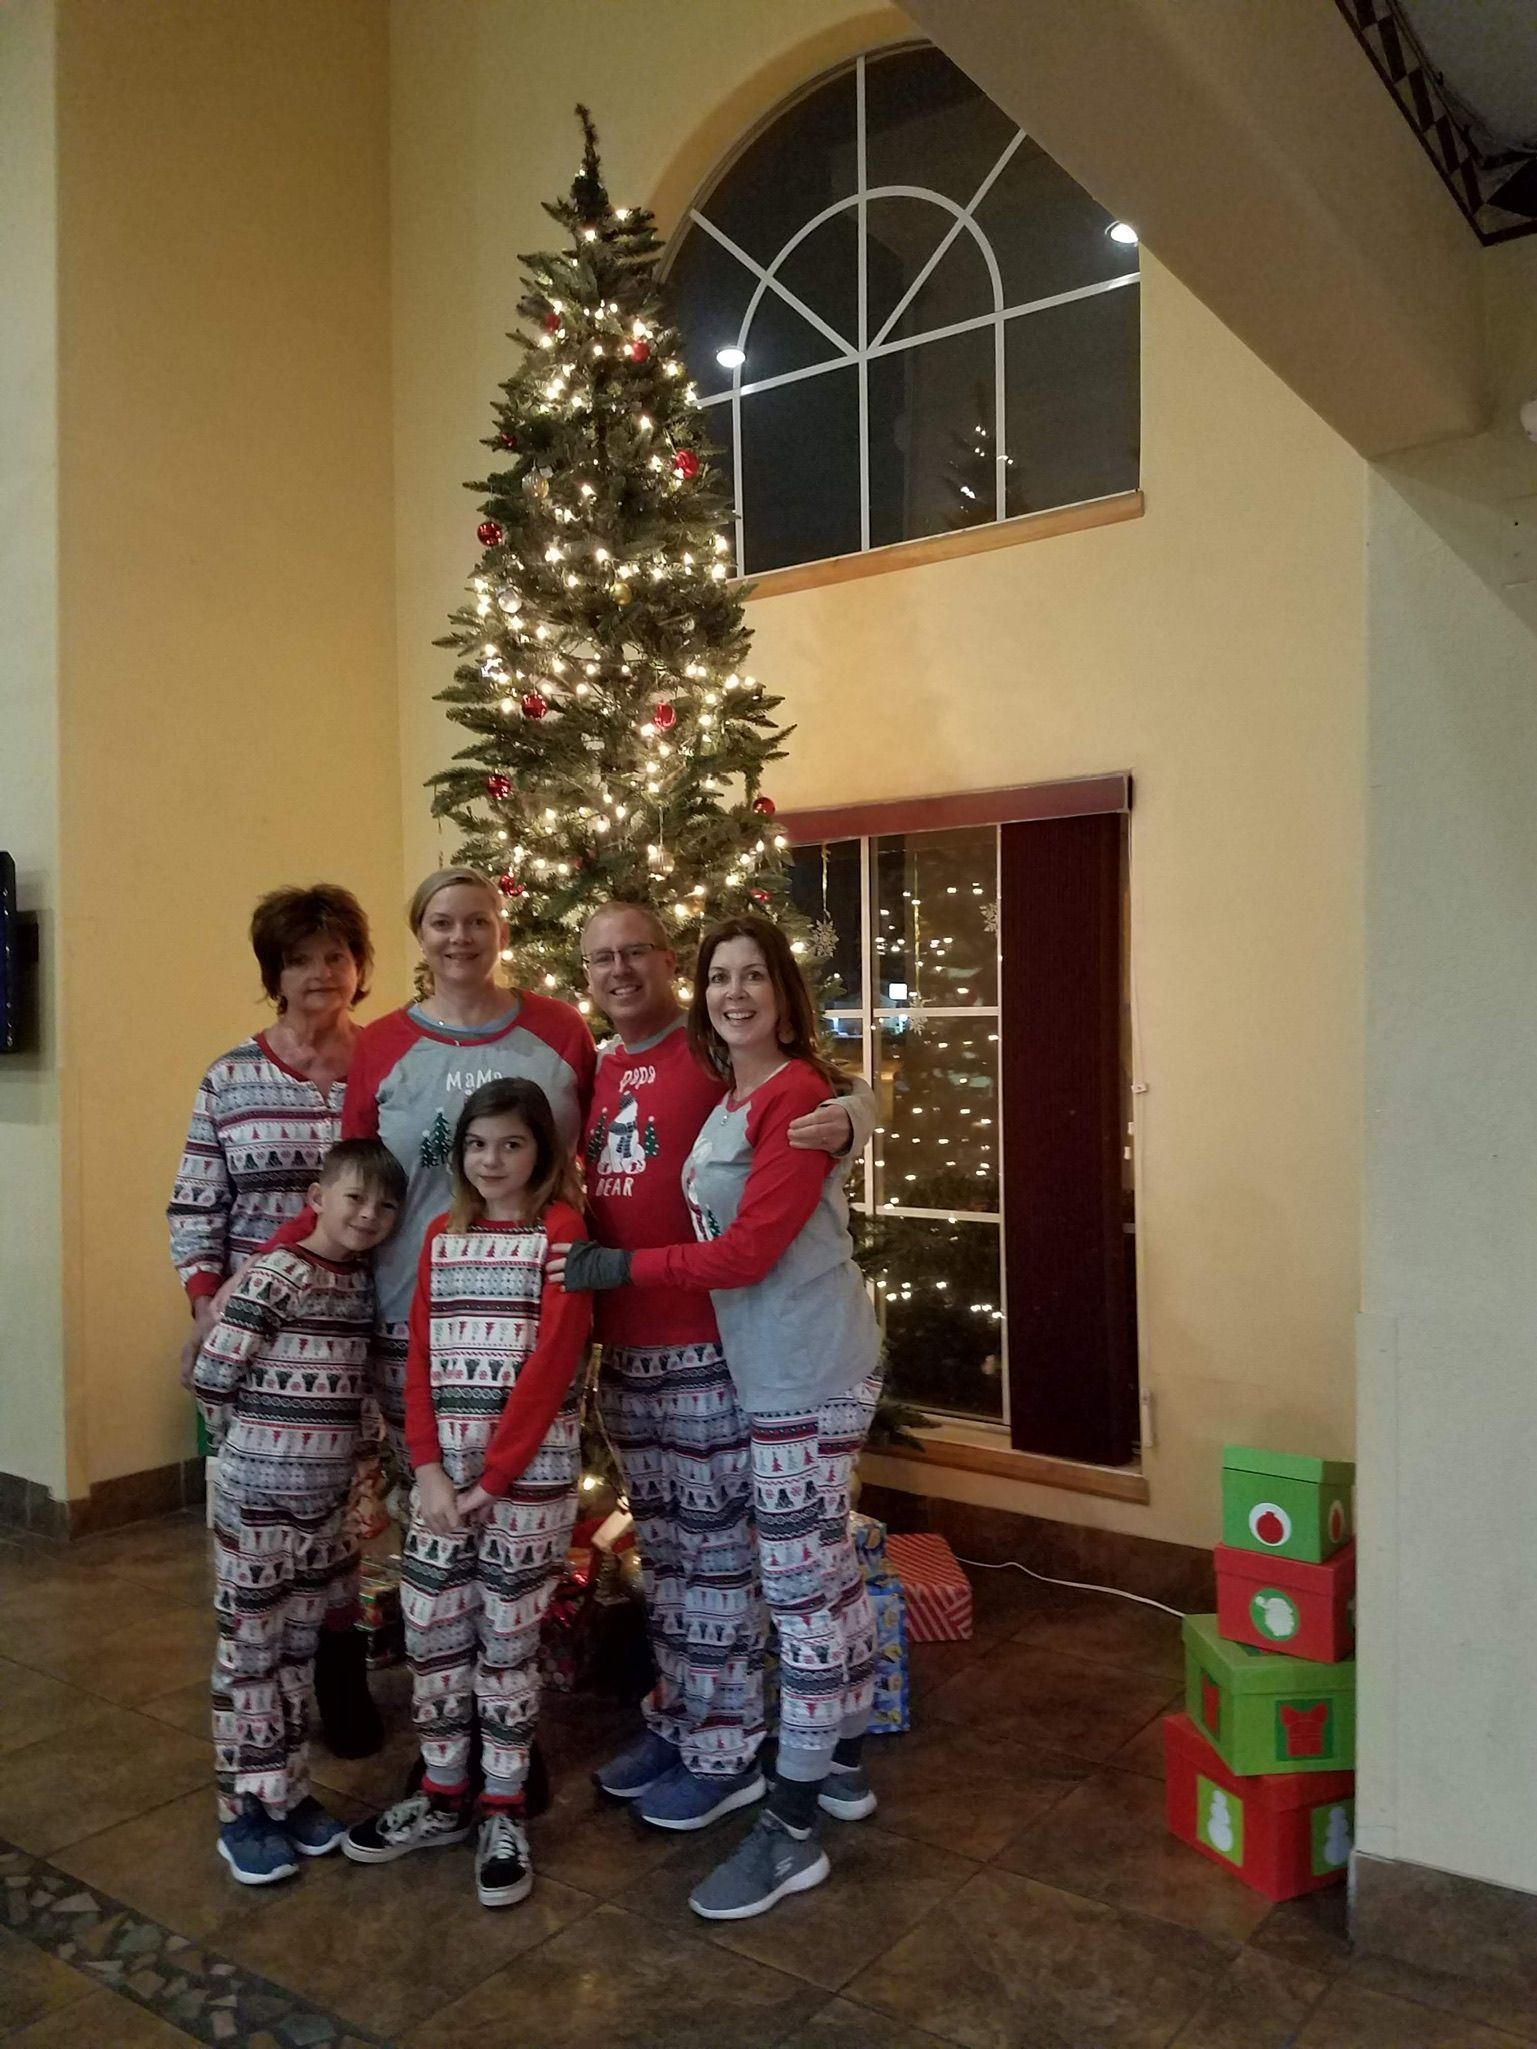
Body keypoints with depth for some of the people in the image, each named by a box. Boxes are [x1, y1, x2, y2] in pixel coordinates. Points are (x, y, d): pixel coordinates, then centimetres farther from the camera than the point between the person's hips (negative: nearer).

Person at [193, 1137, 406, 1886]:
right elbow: (209, 1376, -15)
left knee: (298, 1652, 17)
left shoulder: (362, 1281, 3)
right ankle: (243, 1813, 20)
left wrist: (320, 1446, 7)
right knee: (250, 1654, 7)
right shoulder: (276, 1276, -18)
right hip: (256, 1498, -6)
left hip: (325, 1499, 6)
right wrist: (257, 1442, -2)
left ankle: (288, 1794, 30)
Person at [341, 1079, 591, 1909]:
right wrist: (429, 1466, -6)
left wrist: (494, 1477, -14)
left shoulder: (561, 1229, -6)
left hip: (529, 1466, -5)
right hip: (442, 1465, 5)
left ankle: (503, 1815, 20)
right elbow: (419, 1359, 6)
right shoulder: (442, 1234, 10)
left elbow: (550, 1361, -13)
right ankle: (443, 1796, 28)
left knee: (507, 1638, 5)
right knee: (429, 1630, 10)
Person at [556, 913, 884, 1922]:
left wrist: (619, 1267, -12)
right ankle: (844, 1761, 37)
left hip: (810, 1371, -9)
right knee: (827, 1563, 20)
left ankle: (792, 1832, 10)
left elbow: (747, 1253, -20)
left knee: (801, 1581, -2)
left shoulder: (796, 1094, -17)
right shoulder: (734, 1100, 11)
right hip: (783, 1365, 9)